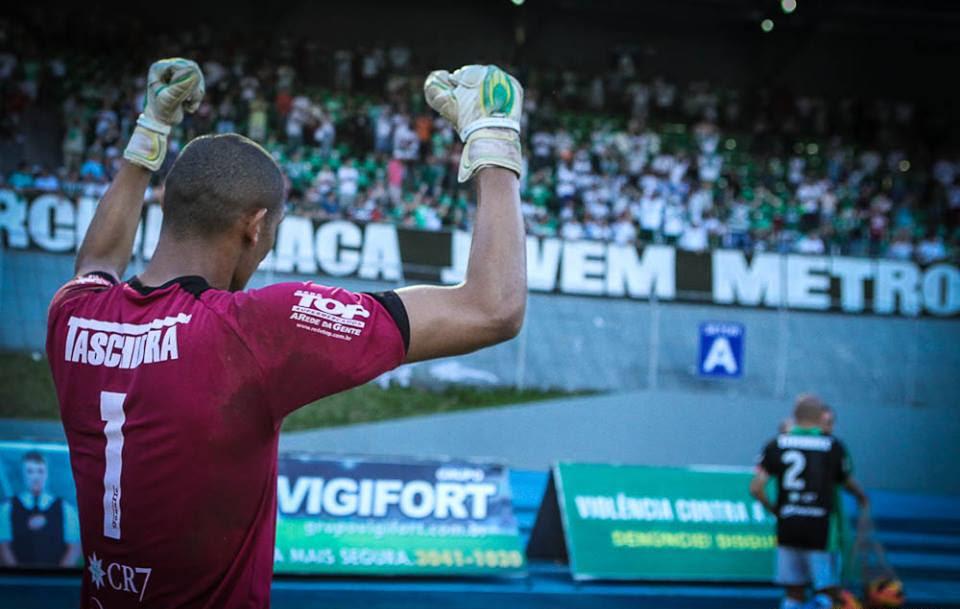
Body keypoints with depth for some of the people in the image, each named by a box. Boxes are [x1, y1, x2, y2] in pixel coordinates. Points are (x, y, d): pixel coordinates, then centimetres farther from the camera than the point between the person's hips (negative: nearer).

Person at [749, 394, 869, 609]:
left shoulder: (777, 444, 3)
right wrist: (861, 496, 33)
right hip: (820, 527, -3)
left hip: (787, 527, 3)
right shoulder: (833, 446, -2)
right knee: (827, 591, 3)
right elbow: (848, 483, 11)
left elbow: (756, 488, -4)